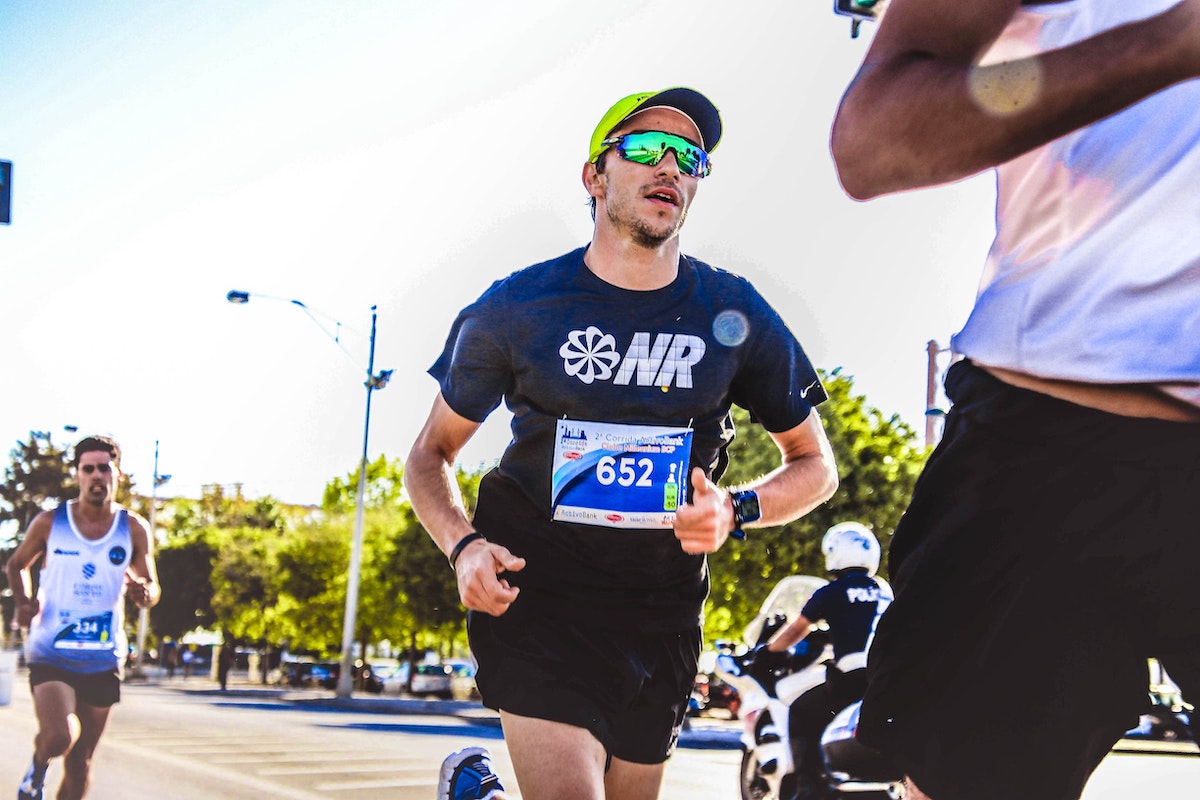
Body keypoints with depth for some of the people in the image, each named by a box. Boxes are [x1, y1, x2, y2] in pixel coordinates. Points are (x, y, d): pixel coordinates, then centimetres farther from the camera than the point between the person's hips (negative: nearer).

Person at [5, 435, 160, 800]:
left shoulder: (134, 530, 0)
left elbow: (152, 590, 6)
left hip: (103, 660, 2)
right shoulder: (50, 523, -3)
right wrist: (23, 601, -6)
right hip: (51, 653, -2)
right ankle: (37, 769, 12)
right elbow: (17, 565, 14)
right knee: (59, 738, -23)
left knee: (80, 762, 9)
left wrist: (142, 592, -18)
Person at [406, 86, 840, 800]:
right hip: (537, 592, -3)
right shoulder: (519, 307, -2)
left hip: (661, 607, 3)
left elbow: (815, 465, 10)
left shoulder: (734, 314, 0)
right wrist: (464, 546, -12)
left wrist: (736, 511, -11)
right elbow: (432, 454, 8)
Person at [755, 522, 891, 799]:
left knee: (801, 714, 12)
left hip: (852, 680, -6)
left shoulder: (833, 592, 2)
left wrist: (770, 650, 29)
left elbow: (797, 629, 12)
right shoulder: (885, 591, 18)